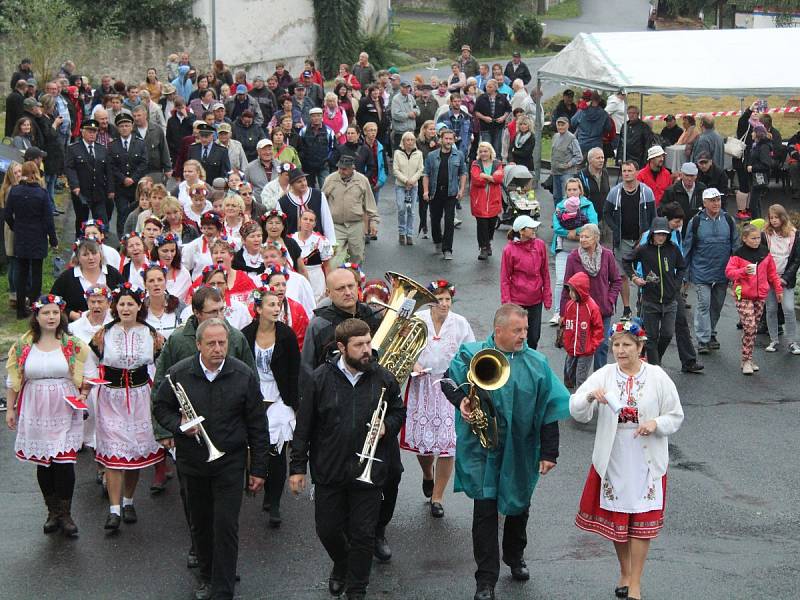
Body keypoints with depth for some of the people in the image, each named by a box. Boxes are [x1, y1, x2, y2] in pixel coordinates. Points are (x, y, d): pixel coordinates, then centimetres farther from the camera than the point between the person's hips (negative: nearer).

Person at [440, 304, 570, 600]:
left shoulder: (537, 363, -2)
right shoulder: (472, 354, -7)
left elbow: (549, 411, 0)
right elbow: (448, 380, 6)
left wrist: (549, 453, -2)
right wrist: (461, 400, -16)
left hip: (521, 453, 2)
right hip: (483, 451, -2)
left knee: (518, 507, 18)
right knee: (485, 511, -2)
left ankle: (515, 557, 44)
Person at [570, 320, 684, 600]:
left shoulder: (657, 377, -4)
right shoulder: (604, 375, -3)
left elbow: (676, 416, 2)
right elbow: (576, 412, -8)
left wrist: (656, 423, -19)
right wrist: (589, 396, -29)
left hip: (647, 460, -1)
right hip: (612, 459, 2)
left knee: (641, 521, 2)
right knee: (615, 517, 12)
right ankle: (624, 572, 33)